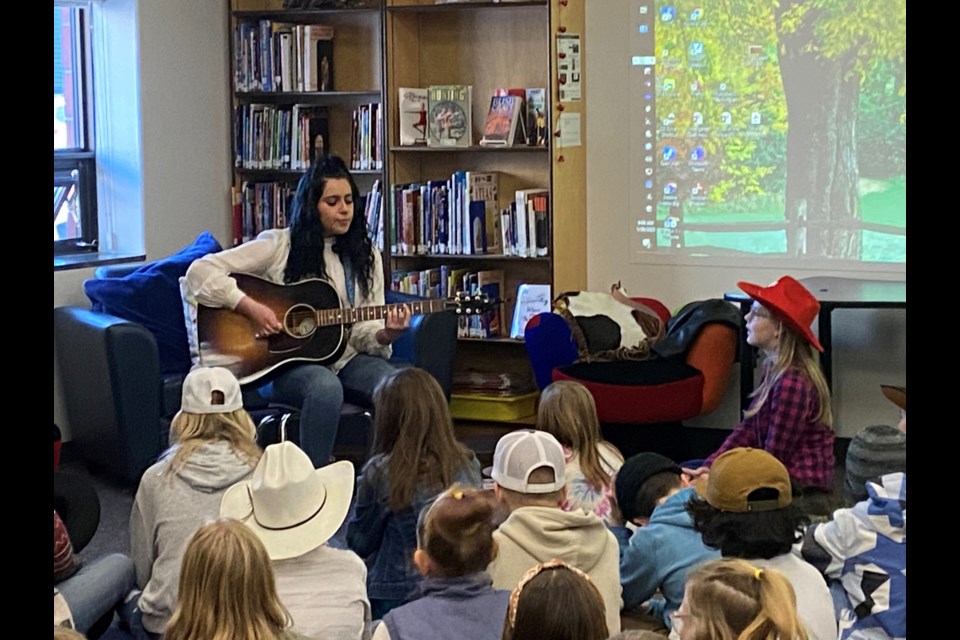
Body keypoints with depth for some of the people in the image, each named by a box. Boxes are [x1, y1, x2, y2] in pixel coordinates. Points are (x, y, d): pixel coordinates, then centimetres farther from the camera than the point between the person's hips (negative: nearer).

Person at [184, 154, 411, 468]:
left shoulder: (365, 255, 10)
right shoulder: (279, 245, -2)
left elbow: (365, 330, 6)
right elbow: (200, 272, -7)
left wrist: (386, 335, -17)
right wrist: (250, 307, -19)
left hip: (344, 358, 4)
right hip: (283, 363, -4)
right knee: (325, 386, -38)